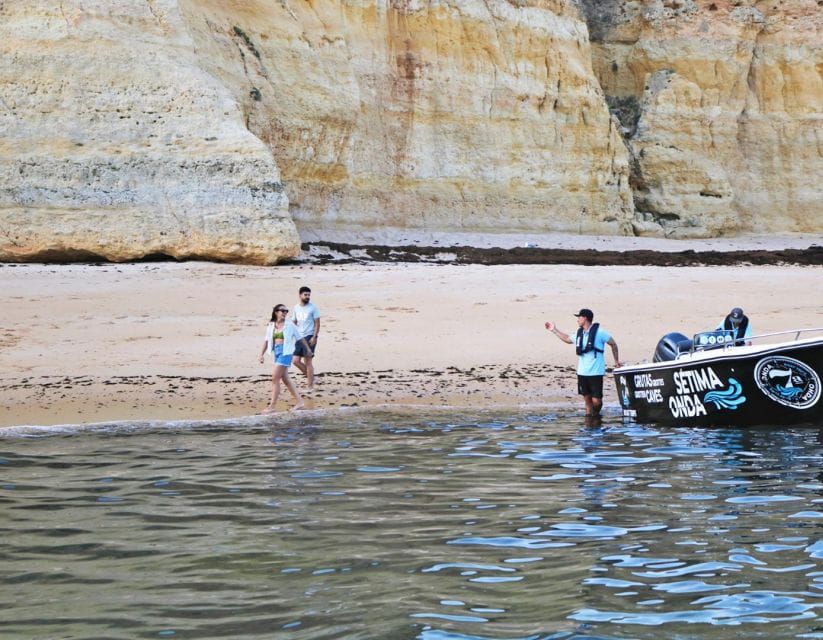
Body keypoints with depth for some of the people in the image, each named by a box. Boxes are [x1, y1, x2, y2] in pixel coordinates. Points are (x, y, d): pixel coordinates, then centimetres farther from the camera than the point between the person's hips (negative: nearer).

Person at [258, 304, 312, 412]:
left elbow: (300, 338, 7)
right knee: (285, 379, 12)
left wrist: (308, 348, 16)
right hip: (276, 353, 6)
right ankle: (299, 401, 23)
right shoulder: (271, 326, 8)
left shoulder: (290, 325, -3)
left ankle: (271, 406, -6)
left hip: (285, 353, -6)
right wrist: (262, 354, 6)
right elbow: (267, 341, 13)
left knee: (275, 378, -10)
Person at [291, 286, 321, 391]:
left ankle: (310, 386, -1)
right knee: (296, 361, 1)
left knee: (308, 361, -7)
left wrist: (314, 337, -16)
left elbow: (317, 323, -7)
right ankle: (310, 376, 21)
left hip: (310, 337, -6)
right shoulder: (296, 308, 10)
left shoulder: (313, 308, -6)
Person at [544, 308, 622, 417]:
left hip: (596, 372, -6)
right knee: (587, 398, 7)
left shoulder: (599, 331, -9)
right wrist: (554, 330, 30)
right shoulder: (579, 333, 10)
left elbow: (613, 344, 0)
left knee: (596, 400, -6)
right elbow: (567, 339, 29)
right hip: (582, 372, 6)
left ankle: (596, 414, 22)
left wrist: (616, 360, 4)